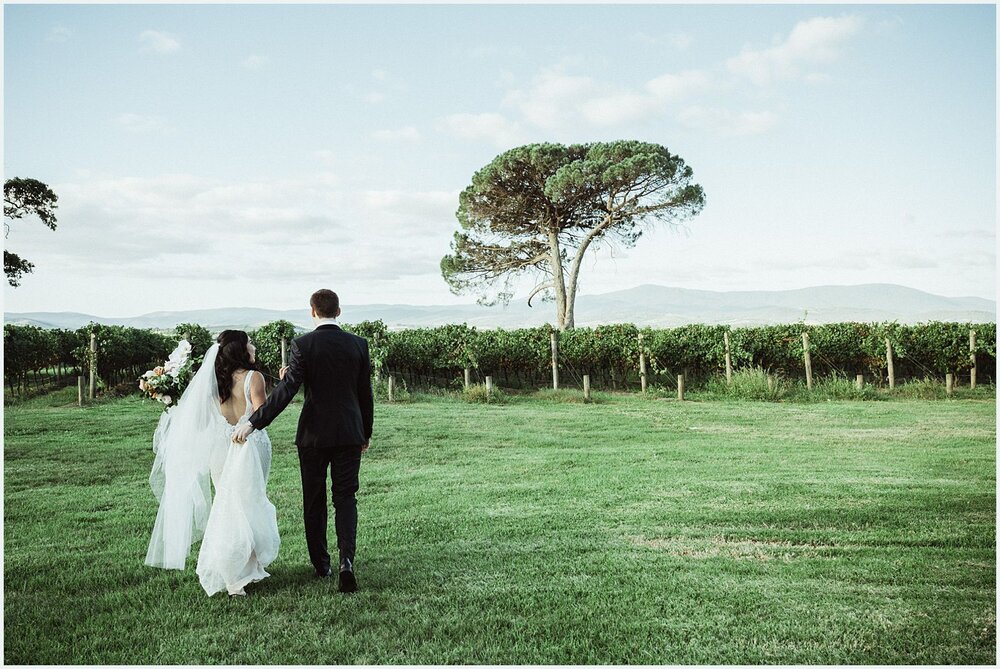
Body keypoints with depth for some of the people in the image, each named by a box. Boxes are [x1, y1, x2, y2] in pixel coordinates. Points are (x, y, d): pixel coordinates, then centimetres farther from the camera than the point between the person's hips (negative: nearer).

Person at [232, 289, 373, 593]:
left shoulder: (302, 345, -8)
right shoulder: (358, 344, 0)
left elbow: (287, 390, -17)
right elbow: (365, 394, 5)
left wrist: (253, 423, -13)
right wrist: (366, 433, 16)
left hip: (314, 434, -1)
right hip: (350, 434, 2)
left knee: (314, 501, 12)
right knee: (345, 498, 7)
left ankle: (321, 564, 22)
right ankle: (347, 560, -11)